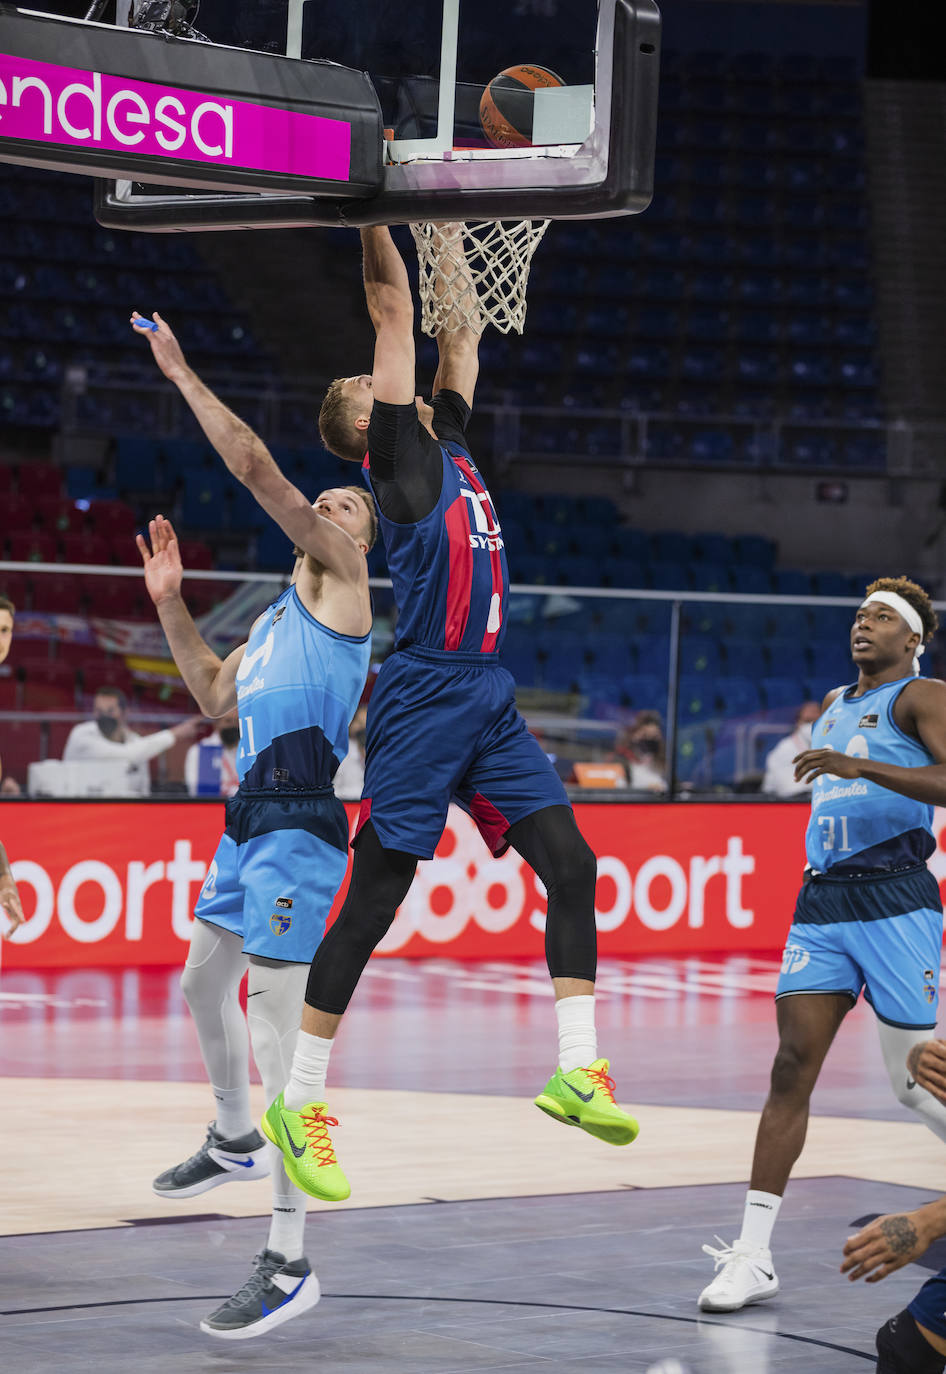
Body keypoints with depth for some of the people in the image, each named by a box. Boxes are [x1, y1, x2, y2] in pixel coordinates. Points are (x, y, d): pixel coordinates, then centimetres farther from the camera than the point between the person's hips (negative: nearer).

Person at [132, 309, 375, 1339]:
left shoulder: (344, 578, -3)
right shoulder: (280, 614, 22)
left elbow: (253, 465, -11)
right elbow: (217, 695, 31)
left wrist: (181, 374, -6)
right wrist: (169, 601, 23)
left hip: (299, 827, -10)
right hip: (252, 819, 10)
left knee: (277, 1032, -14)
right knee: (203, 983, 26)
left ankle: (289, 1264, -14)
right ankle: (234, 1142, 51)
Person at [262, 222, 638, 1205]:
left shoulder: (447, 444, 19)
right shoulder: (397, 457, 0)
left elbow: (460, 336, 26)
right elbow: (393, 315, -3)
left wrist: (447, 235, 25)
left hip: (489, 699, 8)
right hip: (425, 696, -8)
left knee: (569, 864, -3)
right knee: (373, 898, -4)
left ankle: (578, 1069, -1)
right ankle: (299, 1103, 3)